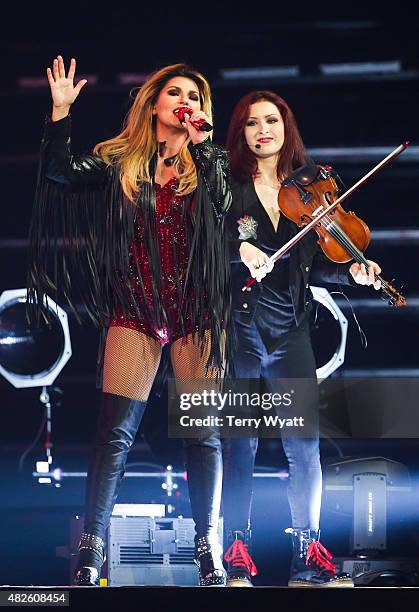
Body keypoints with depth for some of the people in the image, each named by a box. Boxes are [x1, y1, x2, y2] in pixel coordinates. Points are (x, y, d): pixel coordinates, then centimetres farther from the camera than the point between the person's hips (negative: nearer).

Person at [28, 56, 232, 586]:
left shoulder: (208, 161, 8)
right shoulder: (119, 161, 8)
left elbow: (222, 201, -12)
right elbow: (60, 170, -7)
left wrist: (199, 143, -15)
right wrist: (61, 109, -11)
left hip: (196, 309, 1)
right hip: (135, 309, -1)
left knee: (203, 431, 0)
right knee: (115, 431, -8)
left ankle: (208, 549, 6)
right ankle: (90, 551, -10)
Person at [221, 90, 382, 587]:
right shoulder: (227, 186, 2)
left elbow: (314, 265, 11)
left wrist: (350, 271, -7)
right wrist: (239, 250, -23)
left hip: (290, 331, 3)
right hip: (239, 327, -3)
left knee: (305, 443, -2)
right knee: (240, 443, 0)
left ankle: (308, 556, 6)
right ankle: (237, 556, 7)